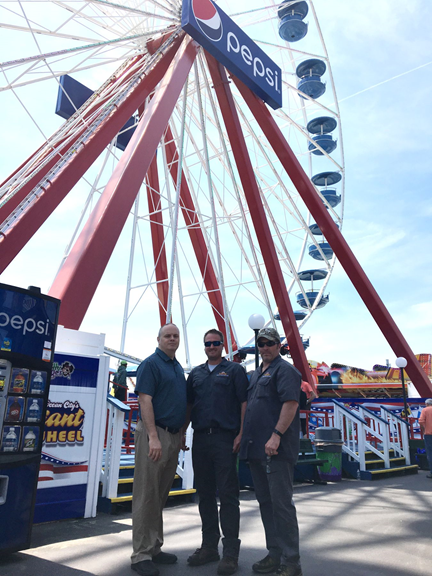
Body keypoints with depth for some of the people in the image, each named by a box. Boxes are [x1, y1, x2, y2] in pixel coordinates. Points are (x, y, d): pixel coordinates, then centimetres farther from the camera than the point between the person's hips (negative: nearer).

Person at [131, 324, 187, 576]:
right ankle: (141, 555, 9)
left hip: (174, 435, 8)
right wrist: (153, 437, -22)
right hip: (155, 433, -8)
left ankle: (155, 548, 25)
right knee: (147, 495, 0)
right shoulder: (151, 364, -8)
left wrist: (181, 434, 16)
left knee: (161, 496, 14)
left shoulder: (178, 368, 16)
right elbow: (145, 400, -16)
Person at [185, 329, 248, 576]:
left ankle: (231, 552, 8)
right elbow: (189, 405, 16)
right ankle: (209, 546, 25)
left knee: (228, 494, -2)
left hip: (225, 438, -5)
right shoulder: (196, 373, 14)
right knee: (205, 494, 13)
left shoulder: (234, 370, 1)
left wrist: (241, 434, -12)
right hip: (200, 438, 5)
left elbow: (244, 403, -4)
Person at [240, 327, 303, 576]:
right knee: (265, 502, 15)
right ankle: (275, 554, 26)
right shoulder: (257, 374, 20)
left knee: (282, 503, -4)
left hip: (277, 449, -9)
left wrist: (276, 435, -24)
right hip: (256, 448, 9)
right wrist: (245, 437, 17)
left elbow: (291, 404, -19)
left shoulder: (285, 370, -7)